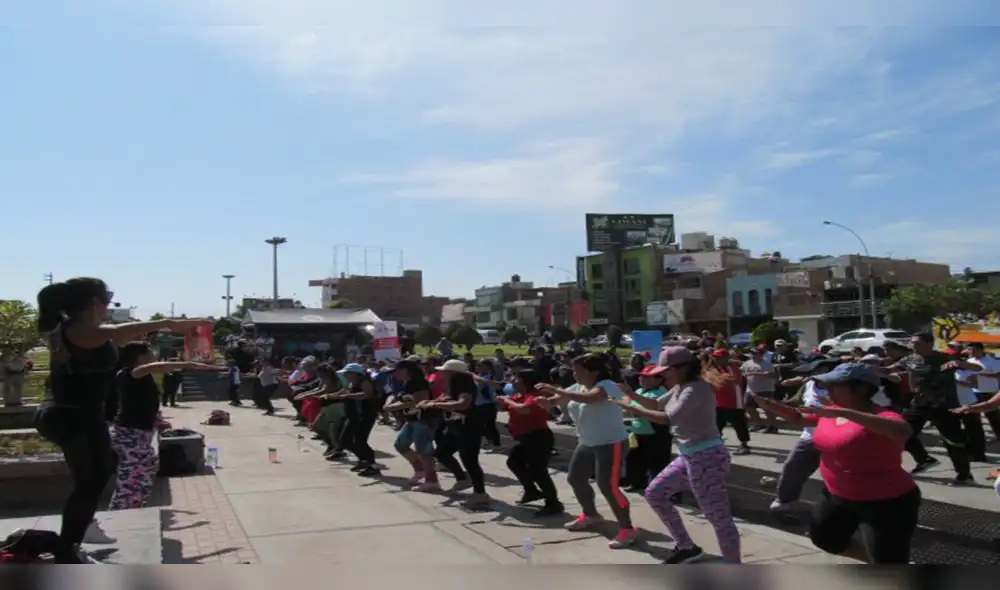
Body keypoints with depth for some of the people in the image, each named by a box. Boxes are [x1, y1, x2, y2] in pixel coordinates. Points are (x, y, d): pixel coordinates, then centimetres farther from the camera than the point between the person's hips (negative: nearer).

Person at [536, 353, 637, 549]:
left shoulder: (607, 385, -21)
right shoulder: (578, 387, 5)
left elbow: (589, 398, -42)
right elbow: (555, 400, 3)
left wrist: (556, 390, -41)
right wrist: (546, 400, -22)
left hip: (611, 444, -10)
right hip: (587, 444, 10)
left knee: (608, 487, -15)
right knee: (575, 478, 18)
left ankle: (627, 529, -2)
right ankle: (590, 515, 39)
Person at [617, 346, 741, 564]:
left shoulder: (696, 389, -19)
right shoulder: (680, 388, 12)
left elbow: (668, 418, -27)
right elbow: (656, 404, 22)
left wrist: (633, 409, -20)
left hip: (706, 458, -11)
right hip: (688, 457, 11)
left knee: (719, 518, -6)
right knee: (654, 493, 17)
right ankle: (686, 547, 27)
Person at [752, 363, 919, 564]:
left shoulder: (881, 417, -26)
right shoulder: (831, 411, 0)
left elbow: (904, 431, -50)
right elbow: (798, 418, 17)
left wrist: (843, 412, -53)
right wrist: (766, 403, 2)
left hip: (885, 502, -9)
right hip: (839, 496, 9)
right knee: (824, 540, 24)